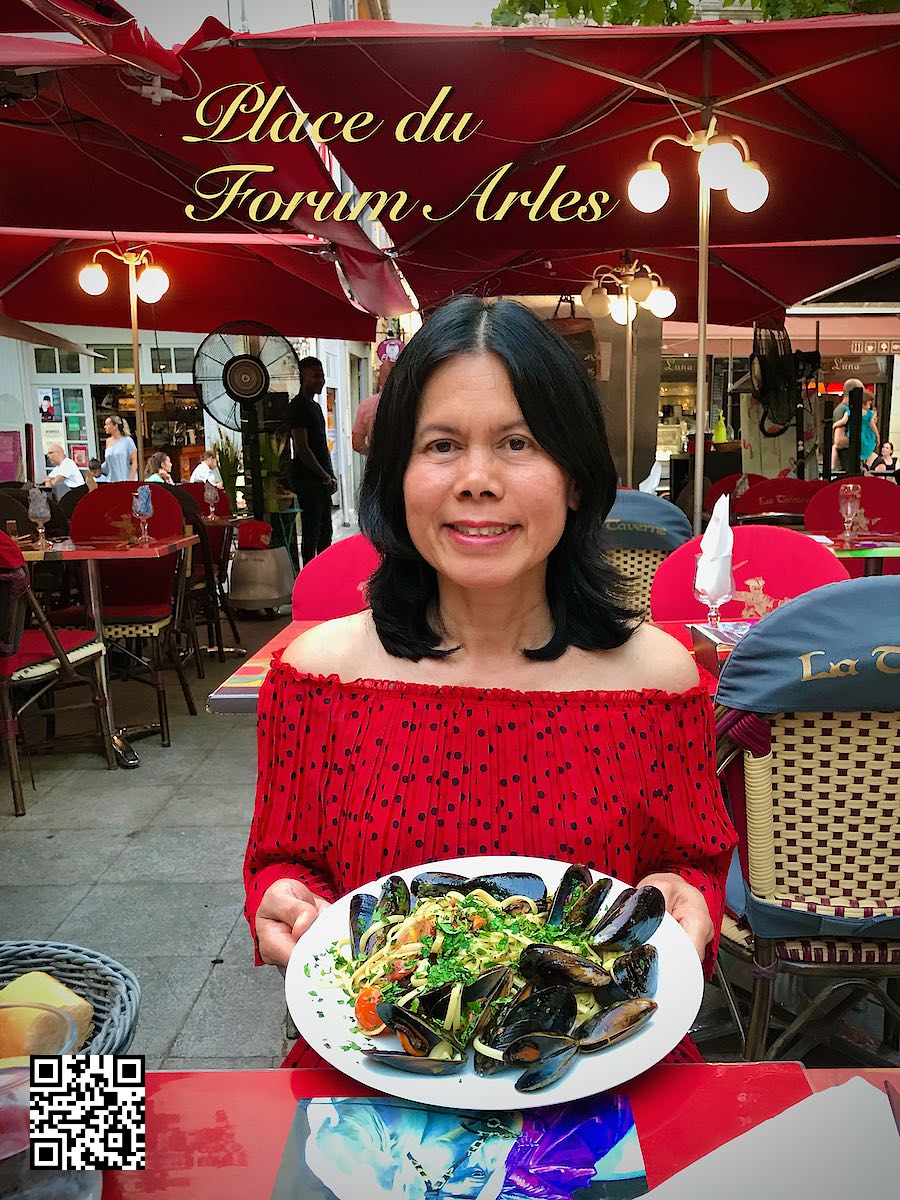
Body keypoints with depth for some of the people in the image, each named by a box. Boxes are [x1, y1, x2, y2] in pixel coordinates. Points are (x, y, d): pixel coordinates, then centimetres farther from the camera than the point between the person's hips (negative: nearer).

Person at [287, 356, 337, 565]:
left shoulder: (315, 406, 19)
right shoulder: (298, 407, -11)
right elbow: (302, 448, -17)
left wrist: (330, 475, 13)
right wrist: (326, 477, -13)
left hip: (321, 479, 10)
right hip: (307, 478, -9)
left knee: (325, 531, 13)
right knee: (311, 531, -6)